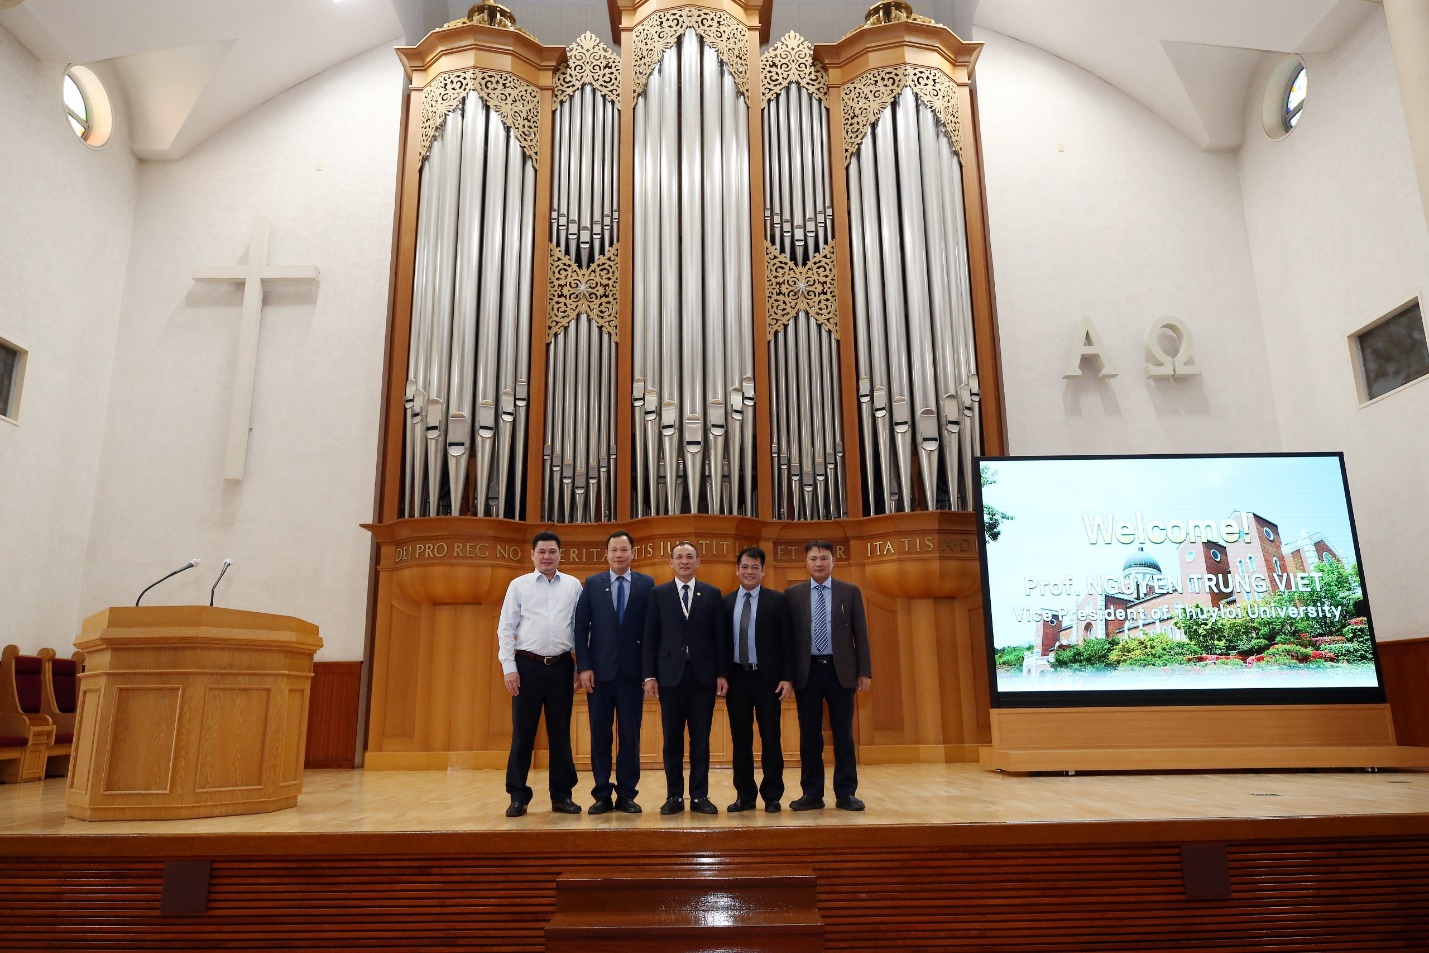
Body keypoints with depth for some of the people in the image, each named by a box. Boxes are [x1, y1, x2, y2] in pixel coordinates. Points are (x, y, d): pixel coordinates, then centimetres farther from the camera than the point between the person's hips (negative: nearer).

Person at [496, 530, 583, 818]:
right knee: (522, 734, 4)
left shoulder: (573, 586, 5)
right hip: (528, 665, -1)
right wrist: (509, 668, -6)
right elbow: (506, 628, 1)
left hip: (561, 666, 1)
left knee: (561, 733, 8)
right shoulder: (518, 585, 3)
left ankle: (562, 795, 18)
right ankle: (517, 796, 15)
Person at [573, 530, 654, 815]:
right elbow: (581, 627, 2)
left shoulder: (647, 584, 3)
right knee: (600, 733, 6)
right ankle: (602, 795, 16)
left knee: (630, 735, 6)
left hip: (633, 670, 0)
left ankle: (627, 795, 15)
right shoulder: (592, 584, 5)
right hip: (600, 670, 1)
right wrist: (584, 666, -7)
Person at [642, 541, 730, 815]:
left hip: (703, 675, 0)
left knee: (701, 739, 5)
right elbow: (650, 638, 3)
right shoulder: (658, 594, 5)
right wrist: (650, 675, -4)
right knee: (672, 739, 5)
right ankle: (674, 796, 14)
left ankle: (699, 795, 13)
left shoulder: (713, 594, 7)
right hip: (670, 675, 0)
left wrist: (722, 674, -1)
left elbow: (721, 637, 5)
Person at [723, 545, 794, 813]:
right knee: (740, 739, 8)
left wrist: (787, 677, -8)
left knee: (770, 738, 4)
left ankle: (772, 796, 14)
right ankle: (745, 796, 18)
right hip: (737, 677, 2)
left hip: (768, 677, -2)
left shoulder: (777, 600, 1)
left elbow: (786, 641, -2)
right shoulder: (726, 602, 7)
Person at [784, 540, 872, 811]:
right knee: (809, 736, 5)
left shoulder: (850, 592, 6)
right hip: (807, 671, 1)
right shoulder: (793, 594, 6)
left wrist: (864, 671, -1)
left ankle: (846, 793, 11)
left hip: (840, 670, 0)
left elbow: (860, 634, 4)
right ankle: (812, 793, 13)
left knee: (843, 735, 4)